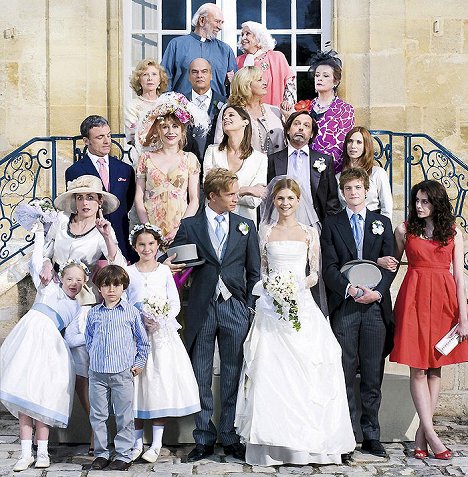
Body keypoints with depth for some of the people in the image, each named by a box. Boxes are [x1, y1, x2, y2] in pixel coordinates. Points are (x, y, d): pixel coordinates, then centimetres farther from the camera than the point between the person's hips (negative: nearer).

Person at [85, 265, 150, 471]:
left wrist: (139, 363, 4)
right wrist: (95, 358, 9)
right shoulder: (93, 313, 6)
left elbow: (143, 340, 6)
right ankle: (101, 453, 20)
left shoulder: (131, 312, -1)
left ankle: (124, 455, 13)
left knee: (124, 416, 3)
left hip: (123, 373, -2)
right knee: (97, 415, 8)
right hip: (97, 373, 3)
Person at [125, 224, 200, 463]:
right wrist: (141, 318, -13)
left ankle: (157, 443, 7)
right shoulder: (129, 272, 3)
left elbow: (175, 303, 5)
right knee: (136, 383, -1)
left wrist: (162, 318, -12)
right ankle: (137, 442, 10)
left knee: (160, 382, -2)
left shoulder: (164, 271, 5)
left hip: (162, 334, 0)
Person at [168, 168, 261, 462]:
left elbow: (254, 272, 9)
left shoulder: (246, 226, 9)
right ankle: (204, 439, 16)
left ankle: (230, 437, 17)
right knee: (201, 377, 5)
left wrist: (251, 307, 3)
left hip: (235, 308, 1)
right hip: (202, 309, -1)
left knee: (233, 375, 5)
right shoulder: (190, 226, 4)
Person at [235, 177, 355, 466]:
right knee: (271, 370, -5)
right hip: (271, 308, 0)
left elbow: (316, 272, 9)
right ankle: (274, 442, 0)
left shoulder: (310, 233, 10)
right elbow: (261, 269, 13)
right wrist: (269, 285, -6)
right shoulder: (266, 231, 11)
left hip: (302, 306, 0)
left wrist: (300, 284, -9)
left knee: (306, 370, -6)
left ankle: (307, 439, 3)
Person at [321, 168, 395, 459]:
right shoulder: (332, 224, 10)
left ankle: (371, 436, 12)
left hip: (376, 305, 1)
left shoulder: (382, 223, 14)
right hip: (345, 306, -1)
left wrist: (378, 292, -10)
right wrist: (350, 289, -15)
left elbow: (390, 264, 7)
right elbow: (329, 268, 1)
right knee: (345, 375, 0)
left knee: (373, 376, 4)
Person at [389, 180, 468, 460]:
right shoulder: (405, 230, 6)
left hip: (444, 300, 1)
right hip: (415, 299, -1)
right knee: (418, 368, -4)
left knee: (435, 368, 4)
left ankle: (422, 432, 11)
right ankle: (430, 434, 0)